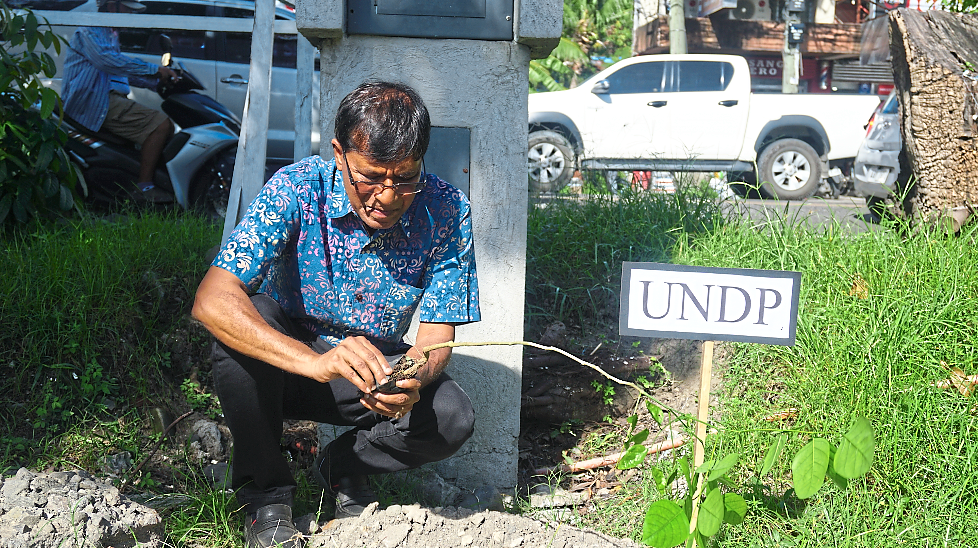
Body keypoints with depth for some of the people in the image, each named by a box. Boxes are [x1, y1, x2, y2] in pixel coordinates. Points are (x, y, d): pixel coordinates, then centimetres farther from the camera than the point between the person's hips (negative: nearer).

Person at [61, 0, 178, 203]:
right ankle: (143, 186, -21)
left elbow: (122, 69, 35)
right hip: (95, 102, -11)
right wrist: (154, 69, -24)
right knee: (160, 124, -23)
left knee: (166, 125, 12)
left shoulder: (110, 34, 25)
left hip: (112, 99, 11)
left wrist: (159, 82, 23)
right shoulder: (90, 30, -7)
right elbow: (107, 60, -25)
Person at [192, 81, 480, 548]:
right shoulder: (298, 190, -24)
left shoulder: (447, 213, -17)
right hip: (290, 363, -1)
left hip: (380, 368, 2)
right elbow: (211, 300, -34)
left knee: (453, 418, -26)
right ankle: (264, 491, -11)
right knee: (248, 316, -33)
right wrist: (317, 361, -48)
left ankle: (342, 465, 7)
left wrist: (412, 381, -38)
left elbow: (436, 334, -13)